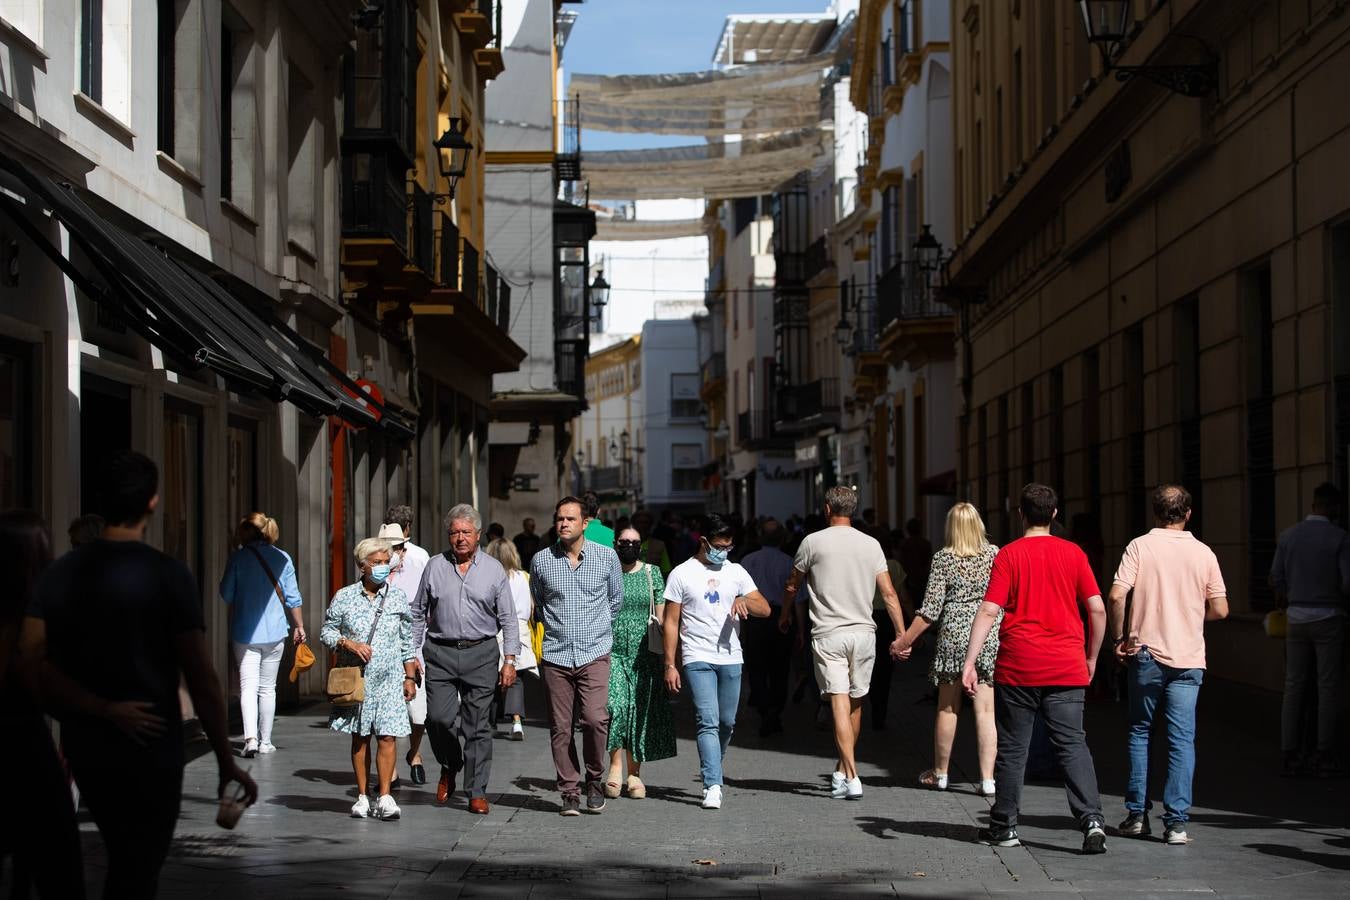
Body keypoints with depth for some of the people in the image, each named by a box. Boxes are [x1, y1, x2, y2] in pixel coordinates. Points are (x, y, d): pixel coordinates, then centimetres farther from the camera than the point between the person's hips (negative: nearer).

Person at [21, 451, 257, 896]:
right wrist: (227, 763, -6)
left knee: (124, 860, 22)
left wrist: (102, 709, -11)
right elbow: (201, 679, -13)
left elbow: (31, 661, -9)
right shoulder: (168, 575, -12)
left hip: (83, 744, 5)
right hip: (150, 748, -5)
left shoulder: (60, 572, 2)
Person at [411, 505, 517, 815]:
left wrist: (510, 660, -2)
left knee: (478, 727, -1)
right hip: (440, 653, 1)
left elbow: (508, 618, 6)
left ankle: (477, 792, 7)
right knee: (438, 717, -10)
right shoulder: (435, 566, 8)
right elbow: (418, 612, 13)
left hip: (481, 653, -1)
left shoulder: (493, 569, 5)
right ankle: (449, 767, 19)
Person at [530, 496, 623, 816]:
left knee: (595, 718, -17)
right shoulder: (541, 560, 4)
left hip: (594, 653, -2)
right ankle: (570, 791, 12)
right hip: (556, 655, 2)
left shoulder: (606, 557, 1)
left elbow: (616, 599, 17)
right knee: (560, 728, 1)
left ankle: (594, 778, 6)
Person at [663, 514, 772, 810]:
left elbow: (765, 608, 8)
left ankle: (711, 772, 29)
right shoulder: (682, 574, 2)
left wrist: (744, 600, -15)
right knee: (708, 721, -14)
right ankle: (713, 786, -18)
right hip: (698, 660, -4)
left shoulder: (736, 572, 11)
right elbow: (671, 622, 2)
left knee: (727, 722, 9)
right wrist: (670, 665, -3)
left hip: (731, 658, 4)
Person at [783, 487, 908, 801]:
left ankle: (851, 778, -16)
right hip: (864, 633, 3)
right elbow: (889, 594, 2)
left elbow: (793, 585, 10)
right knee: (855, 703, 15)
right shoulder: (871, 544, 6)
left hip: (828, 634, -3)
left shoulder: (813, 542, -2)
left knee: (840, 703, -8)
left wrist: (785, 615, 28)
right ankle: (843, 771, 25)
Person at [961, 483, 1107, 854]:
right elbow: (1097, 609, 1)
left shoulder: (1009, 555, -3)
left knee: (1012, 748, 8)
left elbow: (988, 611, -10)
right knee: (1073, 745, 1)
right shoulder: (1073, 554, 3)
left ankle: (1004, 826, 16)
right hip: (1066, 669, 1)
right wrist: (1091, 657, 13)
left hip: (1017, 668, -1)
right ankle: (1092, 820, -14)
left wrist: (970, 660, -12)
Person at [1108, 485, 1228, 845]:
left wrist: (1119, 638, -1)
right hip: (1188, 659, 1)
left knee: (1139, 731, 13)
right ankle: (1176, 822, -4)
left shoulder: (1140, 546, -3)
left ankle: (1137, 815, 13)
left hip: (1146, 654, -1)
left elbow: (1117, 595, -13)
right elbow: (1220, 609, 3)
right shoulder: (1203, 553, 3)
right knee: (1182, 740, 1)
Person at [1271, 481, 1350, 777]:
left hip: (1297, 618, 3)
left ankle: (1290, 756, 6)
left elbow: (1276, 578, 4)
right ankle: (1324, 756, 3)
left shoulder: (1288, 536, 1)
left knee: (1293, 687, 7)